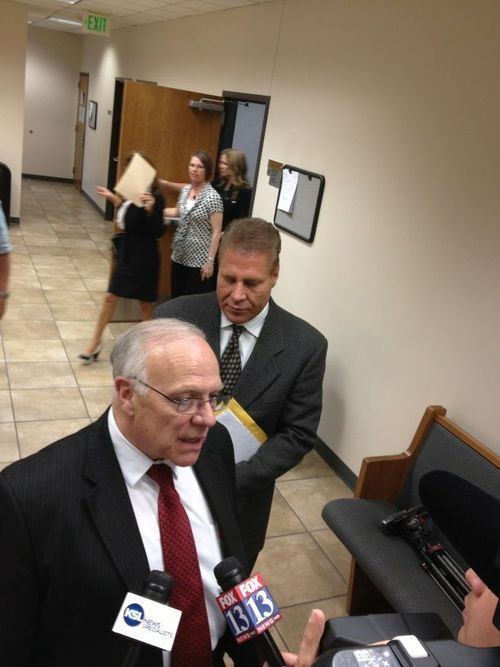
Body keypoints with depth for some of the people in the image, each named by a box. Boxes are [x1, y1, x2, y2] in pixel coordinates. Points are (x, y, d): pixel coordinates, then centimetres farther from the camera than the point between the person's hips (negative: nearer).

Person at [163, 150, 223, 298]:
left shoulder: (212, 197, -16)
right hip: (179, 256, 7)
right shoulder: (185, 190, 5)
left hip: (199, 260, -7)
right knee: (176, 298, 15)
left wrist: (210, 261, -18)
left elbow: (216, 232, -16)